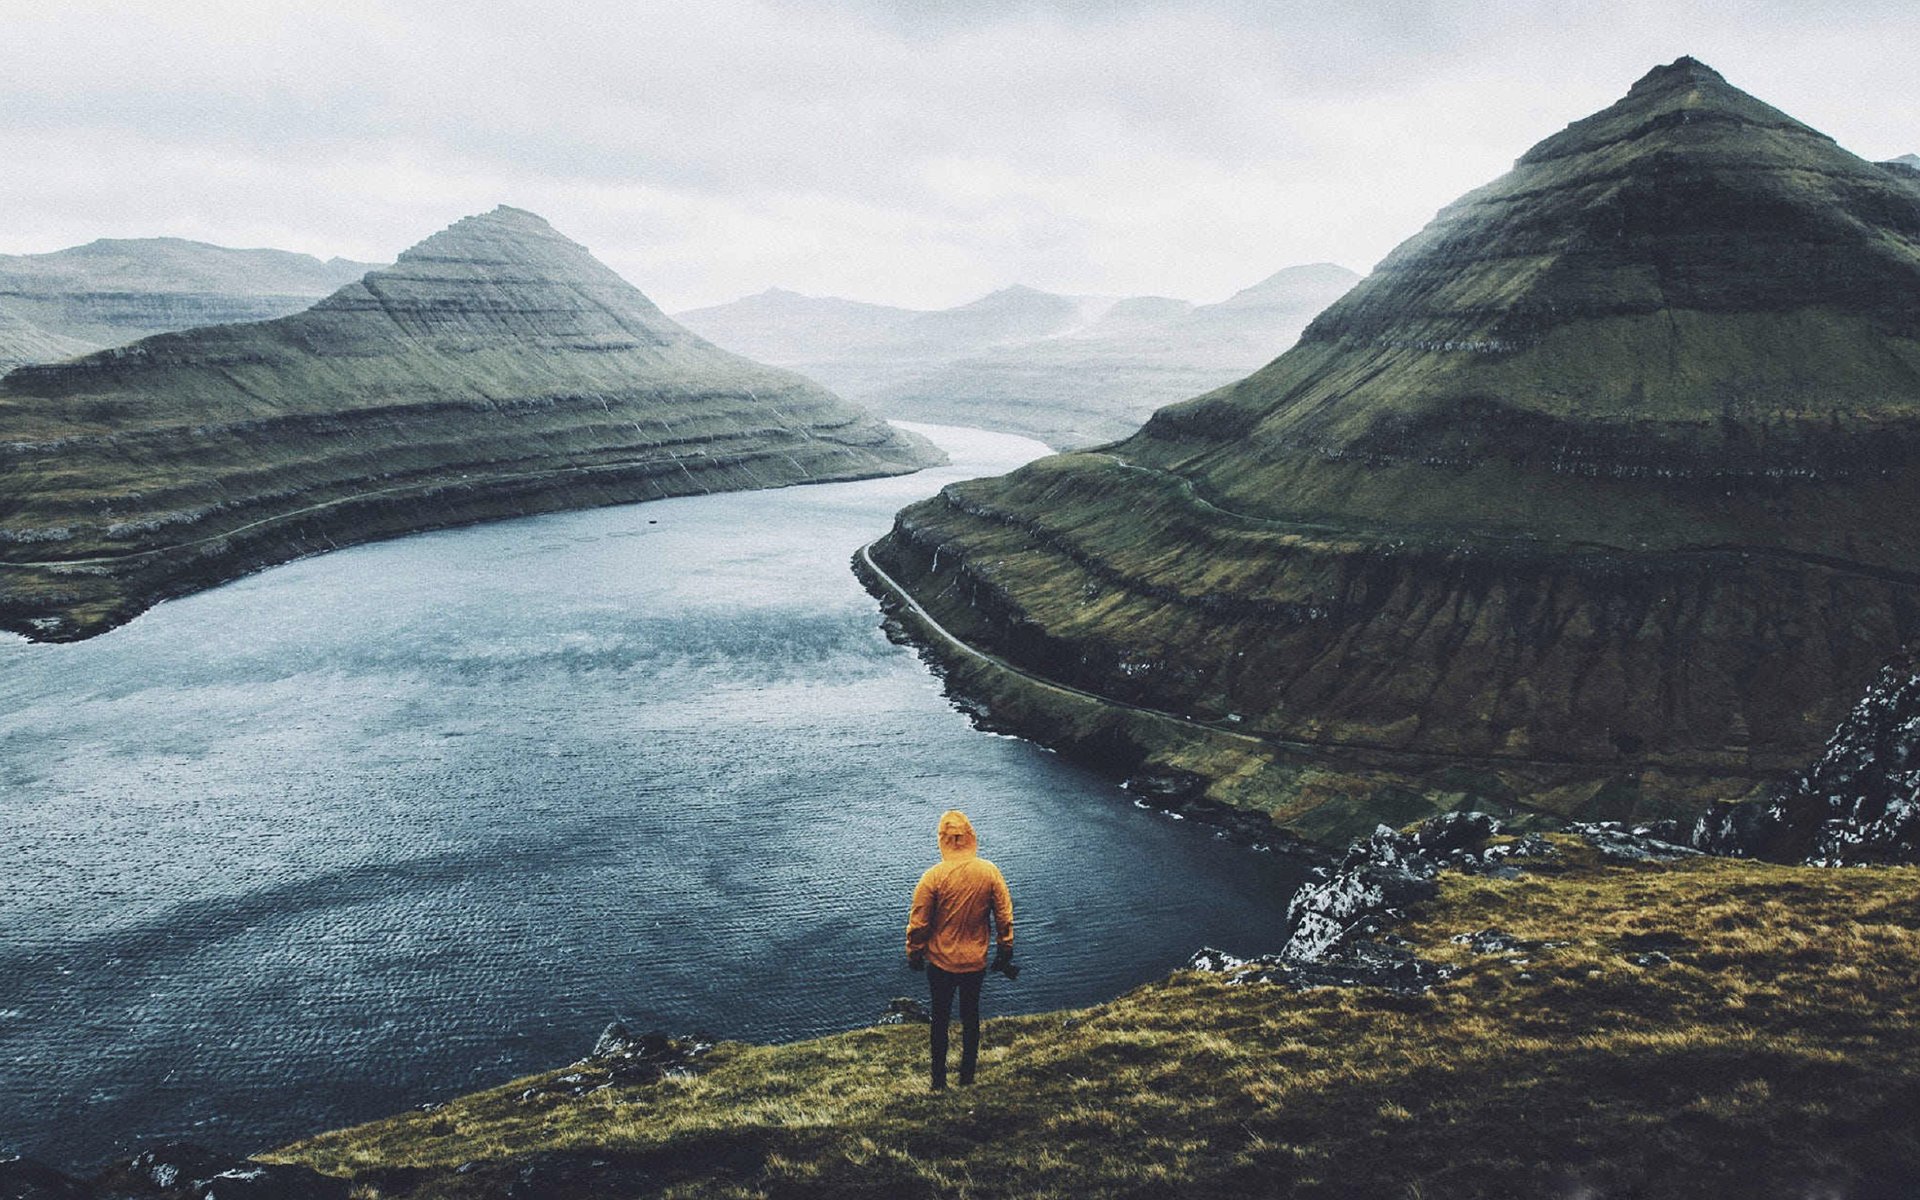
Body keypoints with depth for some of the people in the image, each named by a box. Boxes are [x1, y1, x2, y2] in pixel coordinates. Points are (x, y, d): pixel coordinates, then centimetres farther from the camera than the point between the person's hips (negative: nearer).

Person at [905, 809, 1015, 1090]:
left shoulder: (933, 877, -20)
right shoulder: (990, 872, -13)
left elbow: (918, 923, -12)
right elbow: (1005, 917, -5)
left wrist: (914, 954, 4)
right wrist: (1005, 952, 9)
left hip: (941, 962, -2)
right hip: (976, 962, 2)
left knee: (940, 1018, 16)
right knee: (971, 1016, 20)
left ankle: (939, 1079, 24)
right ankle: (967, 1074, 32)